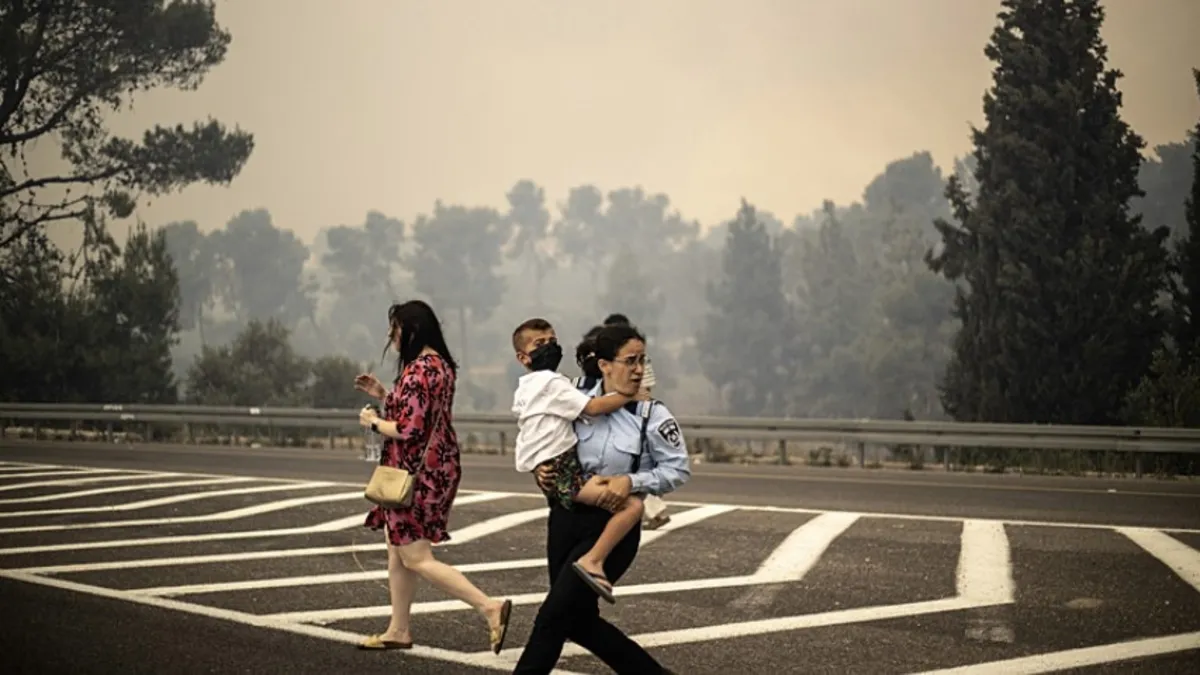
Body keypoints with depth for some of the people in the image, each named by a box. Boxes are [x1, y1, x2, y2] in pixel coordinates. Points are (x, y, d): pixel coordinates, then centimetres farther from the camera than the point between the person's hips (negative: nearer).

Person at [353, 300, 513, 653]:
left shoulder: (418, 370, -20)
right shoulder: (441, 365, 11)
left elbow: (409, 429, -24)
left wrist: (373, 422, -8)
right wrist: (382, 394, 12)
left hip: (417, 474, -10)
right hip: (435, 468, 10)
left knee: (416, 558, -6)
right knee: (397, 550, 17)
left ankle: (490, 607, -13)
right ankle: (399, 630, 24)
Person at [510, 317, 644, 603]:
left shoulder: (525, 388, 19)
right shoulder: (552, 383, -12)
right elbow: (593, 407, -20)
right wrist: (630, 395, -10)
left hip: (549, 471, 10)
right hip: (563, 472, -10)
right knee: (632, 504, -25)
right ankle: (592, 560, -26)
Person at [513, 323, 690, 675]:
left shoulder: (653, 416, -11)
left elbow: (678, 469, -7)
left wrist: (632, 481, -21)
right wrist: (541, 470, -6)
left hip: (612, 527, -5)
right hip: (566, 517, 5)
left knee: (554, 615, -5)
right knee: (579, 620, 11)